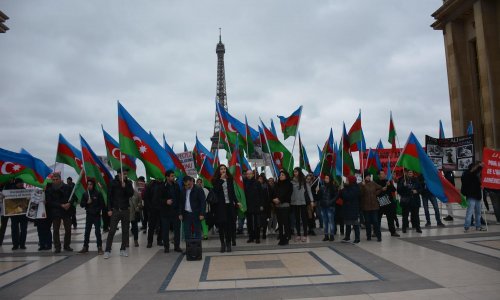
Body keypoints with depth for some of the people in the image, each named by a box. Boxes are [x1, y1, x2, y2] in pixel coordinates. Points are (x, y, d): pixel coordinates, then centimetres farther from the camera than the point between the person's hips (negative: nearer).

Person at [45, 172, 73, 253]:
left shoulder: (66, 187, 1)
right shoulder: (49, 189, -1)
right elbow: (49, 202, -6)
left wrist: (69, 204, -14)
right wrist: (61, 205, -16)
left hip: (66, 211, 1)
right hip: (55, 212, -1)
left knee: (68, 229, 4)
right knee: (56, 230, 1)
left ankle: (67, 245, 18)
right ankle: (57, 247, 9)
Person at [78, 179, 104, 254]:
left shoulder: (98, 194, -4)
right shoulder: (85, 194, 6)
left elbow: (102, 204, -3)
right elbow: (81, 204, 5)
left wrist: (97, 210, -14)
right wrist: (87, 202, -12)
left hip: (96, 215, -4)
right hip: (88, 215, 4)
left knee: (97, 231, -5)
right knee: (87, 231, 8)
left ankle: (99, 248, 0)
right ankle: (85, 247, 18)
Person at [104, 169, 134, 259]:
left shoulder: (128, 183, 4)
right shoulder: (113, 183, -3)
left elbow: (131, 194, -6)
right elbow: (109, 196, -3)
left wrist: (125, 187, -21)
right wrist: (109, 209, -8)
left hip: (125, 210, 3)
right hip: (115, 210, -3)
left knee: (125, 231, 6)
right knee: (112, 231, -3)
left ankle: (123, 249, 15)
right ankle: (107, 250, 2)